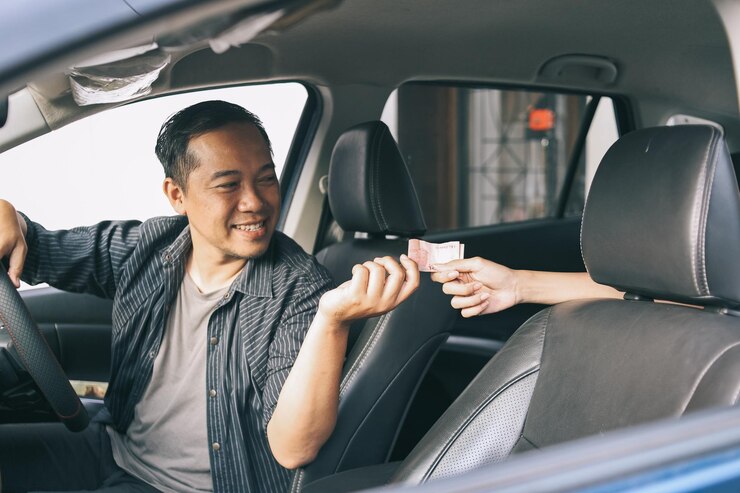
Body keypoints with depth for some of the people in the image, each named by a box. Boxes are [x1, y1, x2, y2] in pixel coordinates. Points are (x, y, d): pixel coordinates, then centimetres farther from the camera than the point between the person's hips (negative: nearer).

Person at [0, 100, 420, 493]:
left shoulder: (301, 292, -20)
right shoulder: (144, 251, -3)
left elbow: (292, 450, -28)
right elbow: (37, 249, 12)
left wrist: (332, 320, -41)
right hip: (114, 448, 6)